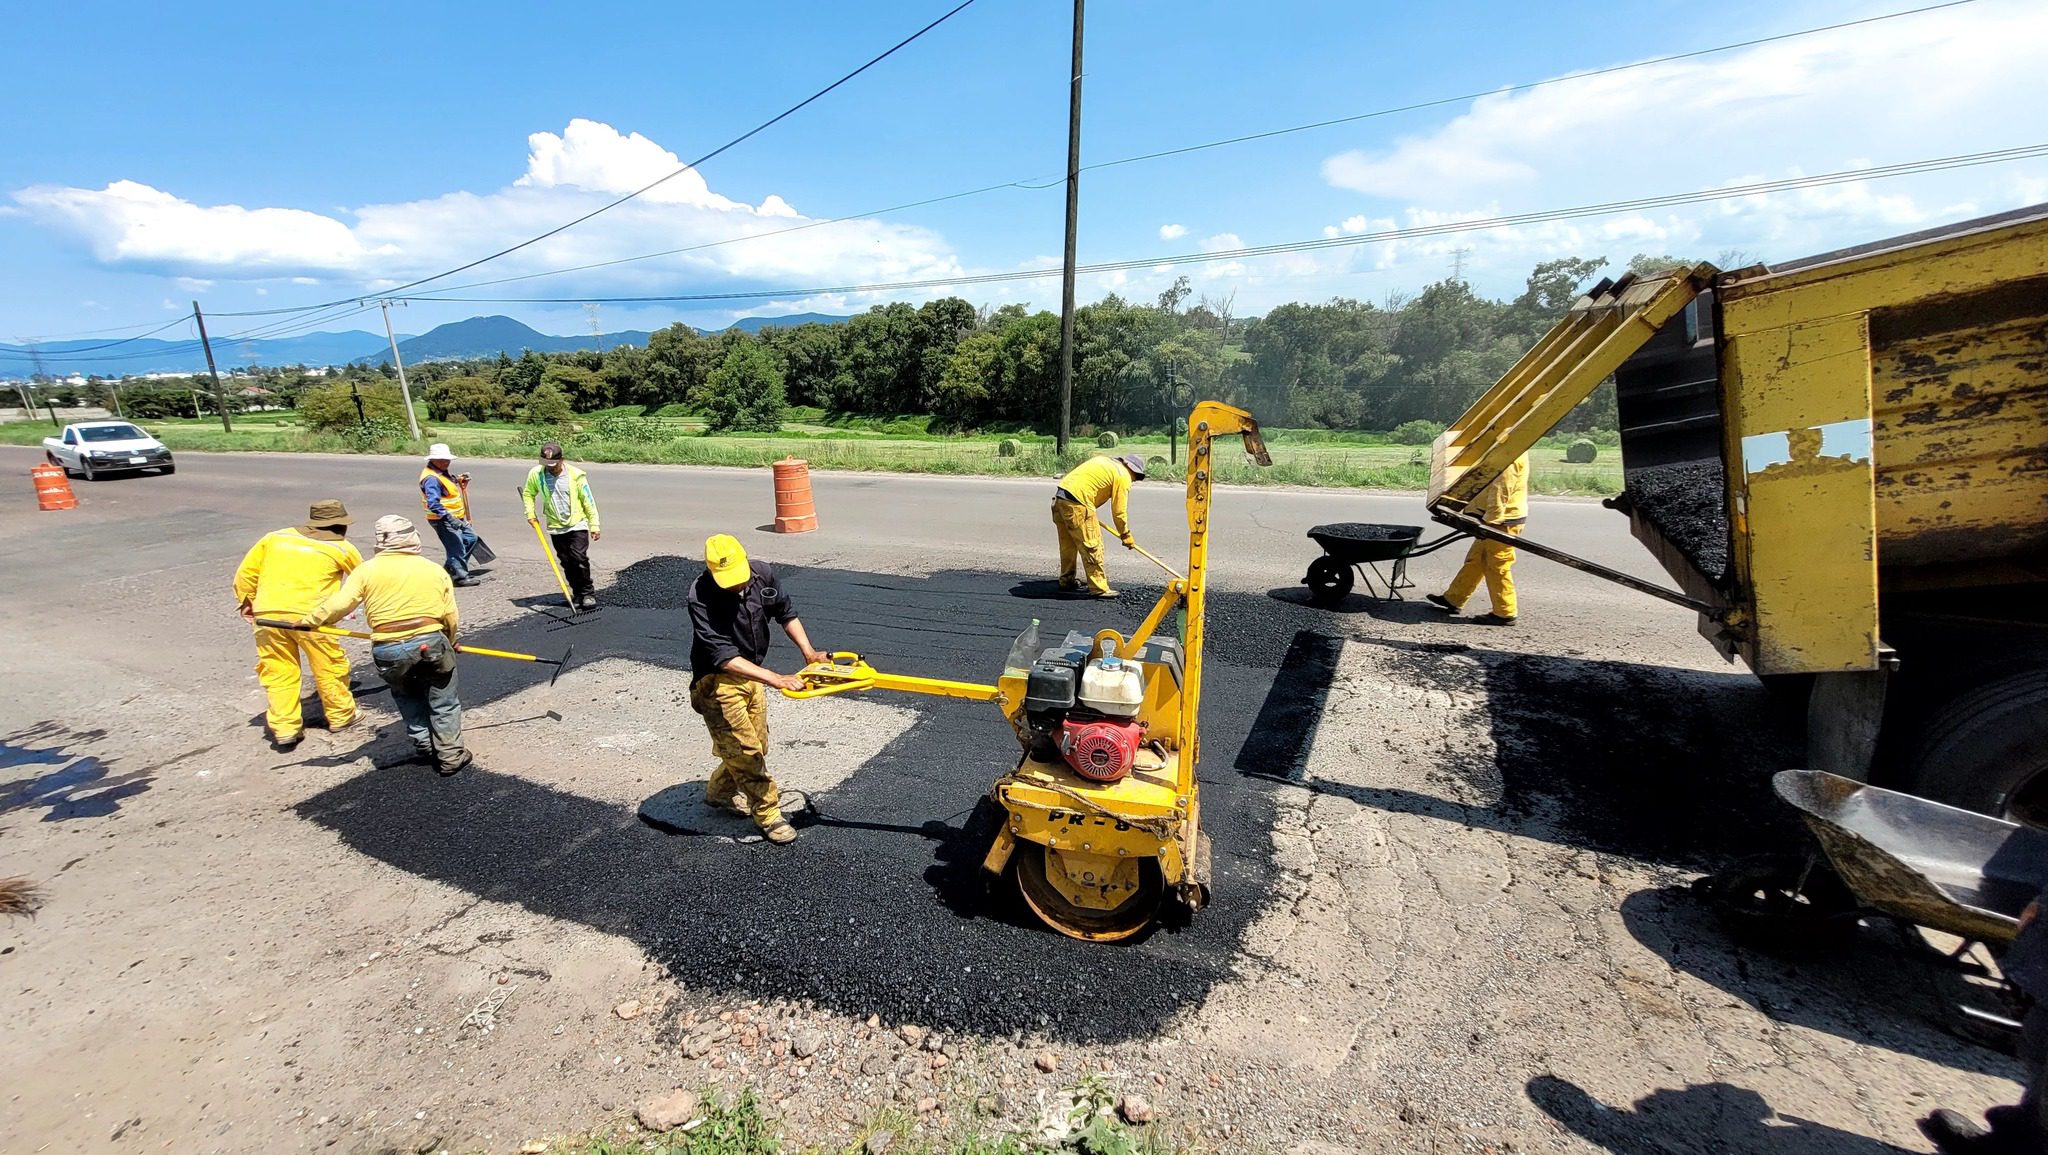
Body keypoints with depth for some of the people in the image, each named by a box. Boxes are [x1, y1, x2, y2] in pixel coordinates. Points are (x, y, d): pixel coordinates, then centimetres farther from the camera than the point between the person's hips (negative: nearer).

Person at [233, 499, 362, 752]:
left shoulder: (275, 537, 17)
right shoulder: (341, 548, 8)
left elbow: (246, 571, 16)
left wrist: (245, 601, 28)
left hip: (267, 613, 4)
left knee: (278, 673, 11)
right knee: (330, 669, 12)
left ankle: (284, 729, 12)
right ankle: (341, 716, 24)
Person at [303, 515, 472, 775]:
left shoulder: (367, 569, 4)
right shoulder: (436, 570, 7)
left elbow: (340, 603, -4)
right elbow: (451, 618, 4)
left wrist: (308, 621, 12)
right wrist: (448, 644, 21)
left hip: (387, 651, 1)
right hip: (431, 641, -1)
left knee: (408, 698, 25)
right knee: (444, 703, 12)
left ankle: (424, 747, 31)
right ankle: (450, 756, 16)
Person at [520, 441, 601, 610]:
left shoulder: (575, 475, -12)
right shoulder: (536, 474, -3)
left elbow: (588, 501, -6)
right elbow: (528, 493, 17)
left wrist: (594, 526, -6)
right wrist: (531, 514, 4)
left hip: (578, 525, -3)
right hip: (556, 528, 4)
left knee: (579, 558, -14)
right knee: (566, 563, 7)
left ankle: (587, 594, -4)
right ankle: (577, 594, 19)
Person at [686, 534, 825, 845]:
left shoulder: (763, 574, -13)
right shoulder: (701, 597, -28)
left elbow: (785, 612, 5)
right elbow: (723, 656, -33)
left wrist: (808, 651, -5)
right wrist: (775, 679, -39)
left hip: (751, 676, 6)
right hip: (718, 682, -6)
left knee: (756, 746, 18)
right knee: (745, 750, -2)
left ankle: (720, 792, 43)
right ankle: (768, 814, 16)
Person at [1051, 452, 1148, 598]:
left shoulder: (1104, 460, 24)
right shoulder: (1123, 476, -1)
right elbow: (1119, 511, -2)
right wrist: (1126, 535, 10)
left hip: (1060, 494, 9)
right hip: (1076, 503, -9)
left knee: (1068, 544, 20)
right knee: (1092, 546, -2)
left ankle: (1067, 581, 32)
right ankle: (1099, 588, 2)